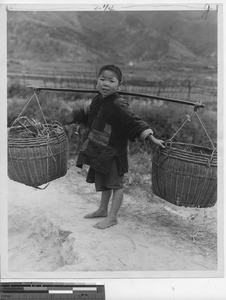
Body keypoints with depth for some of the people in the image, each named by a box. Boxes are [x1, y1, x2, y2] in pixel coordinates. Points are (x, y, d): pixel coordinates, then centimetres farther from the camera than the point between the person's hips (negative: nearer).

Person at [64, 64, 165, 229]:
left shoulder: (119, 105, -22)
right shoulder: (98, 100, 3)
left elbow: (134, 122, -25)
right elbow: (87, 112, 23)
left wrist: (152, 138, -31)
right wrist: (72, 119, 31)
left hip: (114, 152, -8)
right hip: (100, 150, 8)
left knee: (115, 183, 6)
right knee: (103, 182, 21)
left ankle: (113, 217, 19)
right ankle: (103, 210, 39)